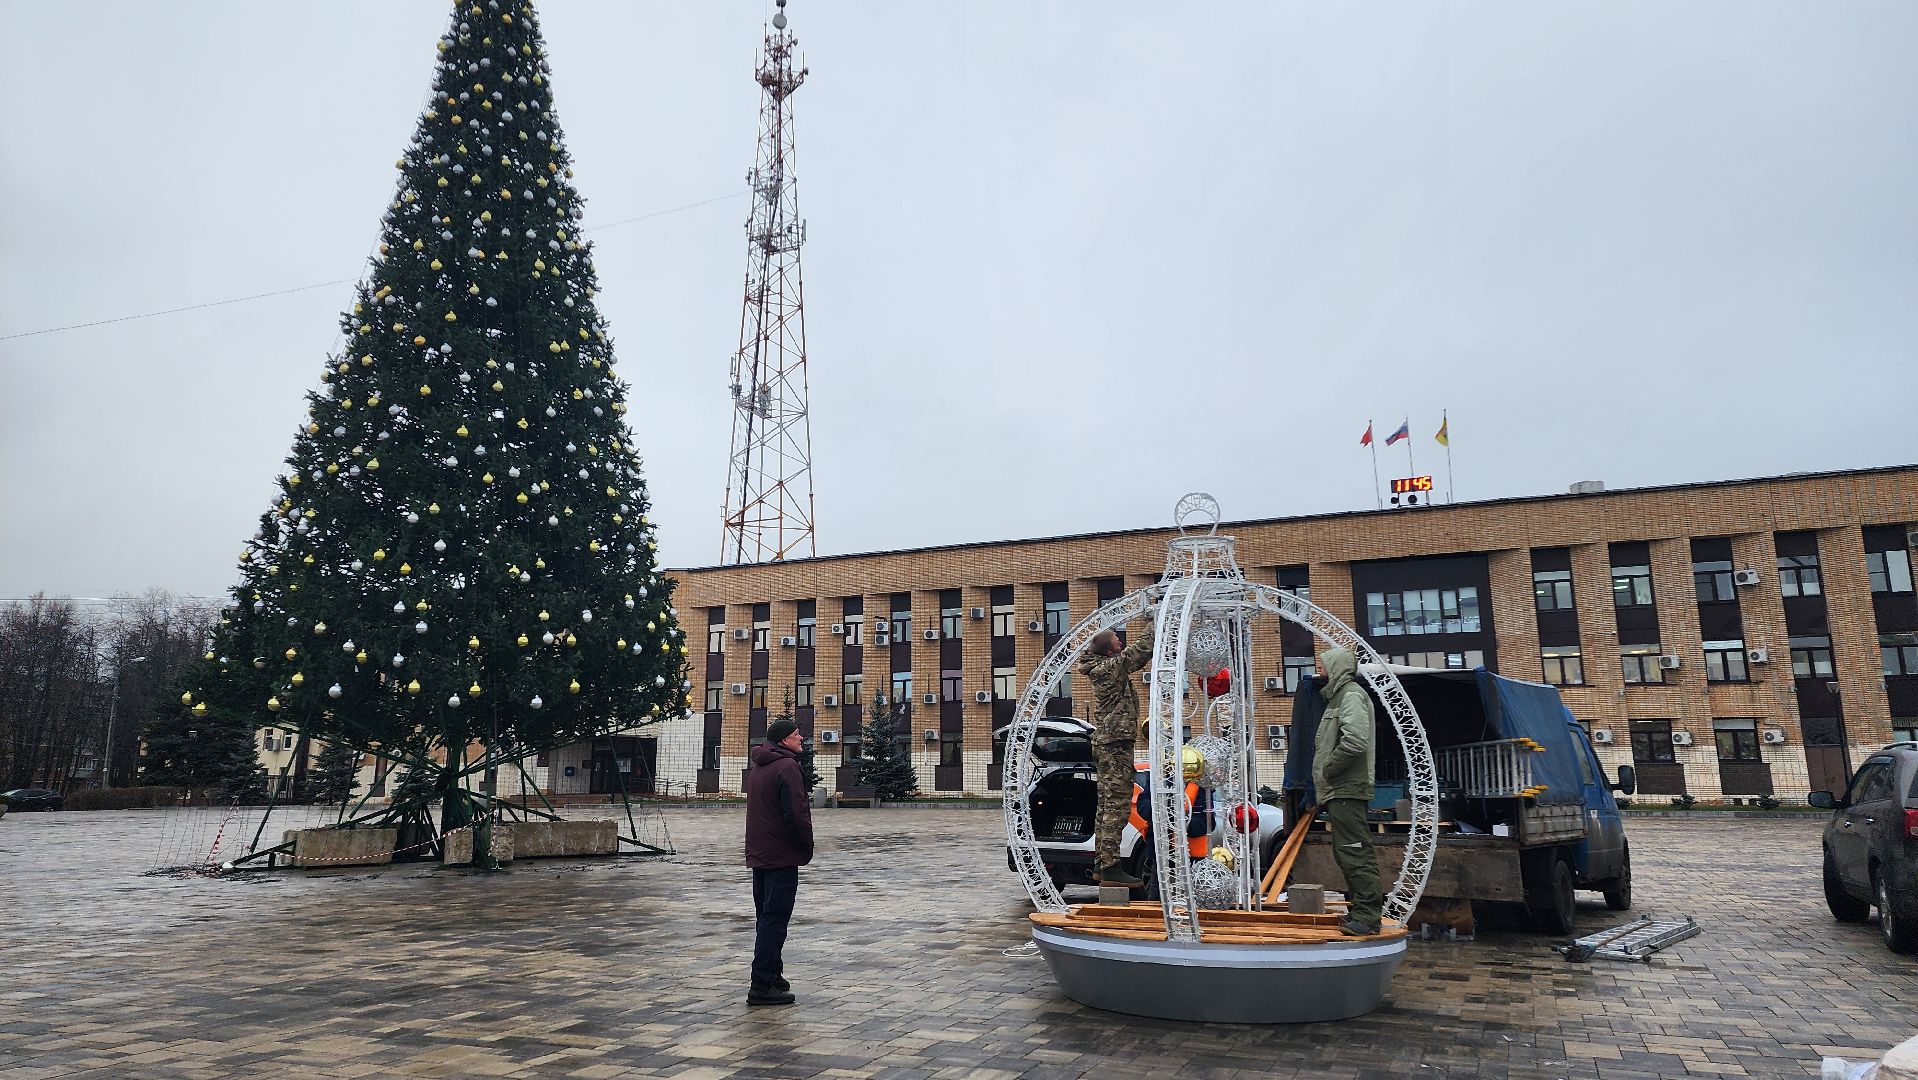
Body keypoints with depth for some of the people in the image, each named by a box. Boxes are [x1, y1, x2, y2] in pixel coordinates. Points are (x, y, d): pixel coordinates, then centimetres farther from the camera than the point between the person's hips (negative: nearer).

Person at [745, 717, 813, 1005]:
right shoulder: (786, 766, -16)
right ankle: (762, 986, -6)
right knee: (775, 918, -7)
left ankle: (772, 974, 26)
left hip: (759, 854, 10)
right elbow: (797, 813, -21)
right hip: (782, 855, -10)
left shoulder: (757, 768, 15)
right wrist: (807, 848, -9)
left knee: (766, 917, 16)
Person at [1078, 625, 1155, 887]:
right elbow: (1139, 650, -16)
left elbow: (1139, 658, 22)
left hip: (1106, 745, 10)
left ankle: (1101, 863, 18)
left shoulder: (1105, 668, 14)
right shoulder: (1111, 667, -13)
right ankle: (1110, 868, -11)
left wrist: (1154, 640, 12)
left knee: (1107, 805, 13)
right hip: (1115, 745, -10)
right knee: (1117, 806, -11)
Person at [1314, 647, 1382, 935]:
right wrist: (1325, 778, 15)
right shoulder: (1338, 696, 22)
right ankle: (1358, 910, 21)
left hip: (1347, 791, -11)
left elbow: (1355, 741, -25)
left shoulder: (1351, 694, -10)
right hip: (1339, 791, 11)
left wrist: (1328, 769, -15)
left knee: (1355, 852, -11)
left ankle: (1367, 915, -10)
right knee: (1347, 853, 14)